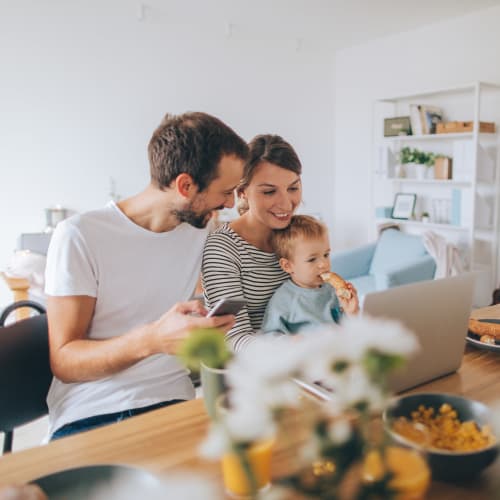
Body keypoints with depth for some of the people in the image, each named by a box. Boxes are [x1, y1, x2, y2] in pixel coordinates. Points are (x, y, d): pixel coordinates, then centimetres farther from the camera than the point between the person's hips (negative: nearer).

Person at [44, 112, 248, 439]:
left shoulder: (202, 232, 7)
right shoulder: (79, 236, -10)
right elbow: (63, 362, -12)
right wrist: (153, 339, -30)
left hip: (171, 405, 5)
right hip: (87, 418, -4)